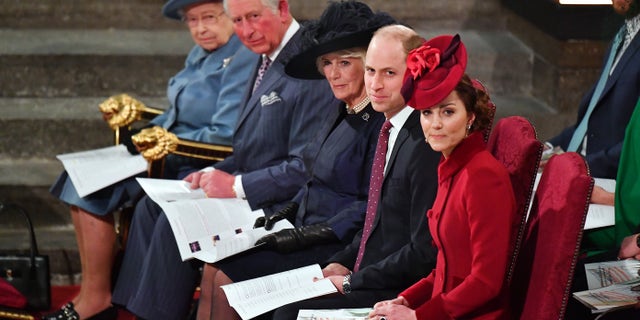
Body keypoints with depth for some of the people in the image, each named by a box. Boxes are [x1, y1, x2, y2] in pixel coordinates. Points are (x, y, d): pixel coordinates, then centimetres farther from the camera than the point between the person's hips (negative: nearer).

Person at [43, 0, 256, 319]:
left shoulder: (243, 59, -16)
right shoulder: (200, 54, 14)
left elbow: (226, 135, -23)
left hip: (197, 169, -10)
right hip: (172, 157, 10)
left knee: (93, 187, -16)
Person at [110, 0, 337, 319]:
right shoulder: (268, 60, 12)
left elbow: (307, 168, -22)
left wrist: (237, 185, -19)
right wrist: (216, 173, 3)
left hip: (279, 207, -10)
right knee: (151, 206, 4)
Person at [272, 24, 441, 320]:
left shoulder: (425, 146, -20)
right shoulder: (391, 129, 12)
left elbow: (424, 253, -21)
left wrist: (352, 282, -15)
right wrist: (341, 263, 6)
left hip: (401, 295, -10)